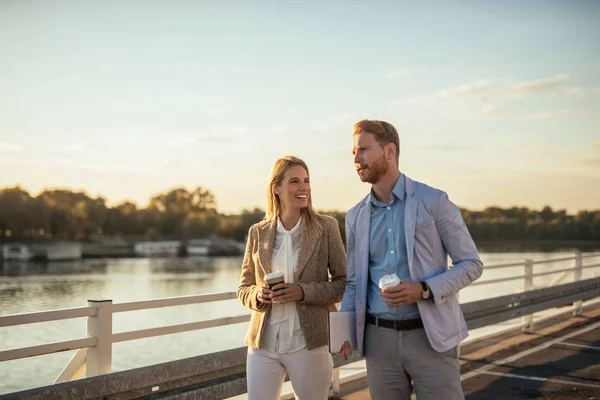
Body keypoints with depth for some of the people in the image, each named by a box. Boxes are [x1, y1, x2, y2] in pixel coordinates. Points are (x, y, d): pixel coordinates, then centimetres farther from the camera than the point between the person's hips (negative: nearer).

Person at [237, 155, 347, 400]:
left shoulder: (326, 227, -2)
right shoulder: (257, 232, 5)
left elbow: (345, 283, -2)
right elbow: (243, 288, 11)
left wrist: (303, 291, -17)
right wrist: (258, 294, -11)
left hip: (308, 343, -2)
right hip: (263, 343, 2)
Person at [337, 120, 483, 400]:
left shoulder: (434, 201, -5)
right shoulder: (356, 216, 8)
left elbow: (471, 264, -3)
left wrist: (424, 290, -19)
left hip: (430, 336, -3)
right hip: (379, 338, 4)